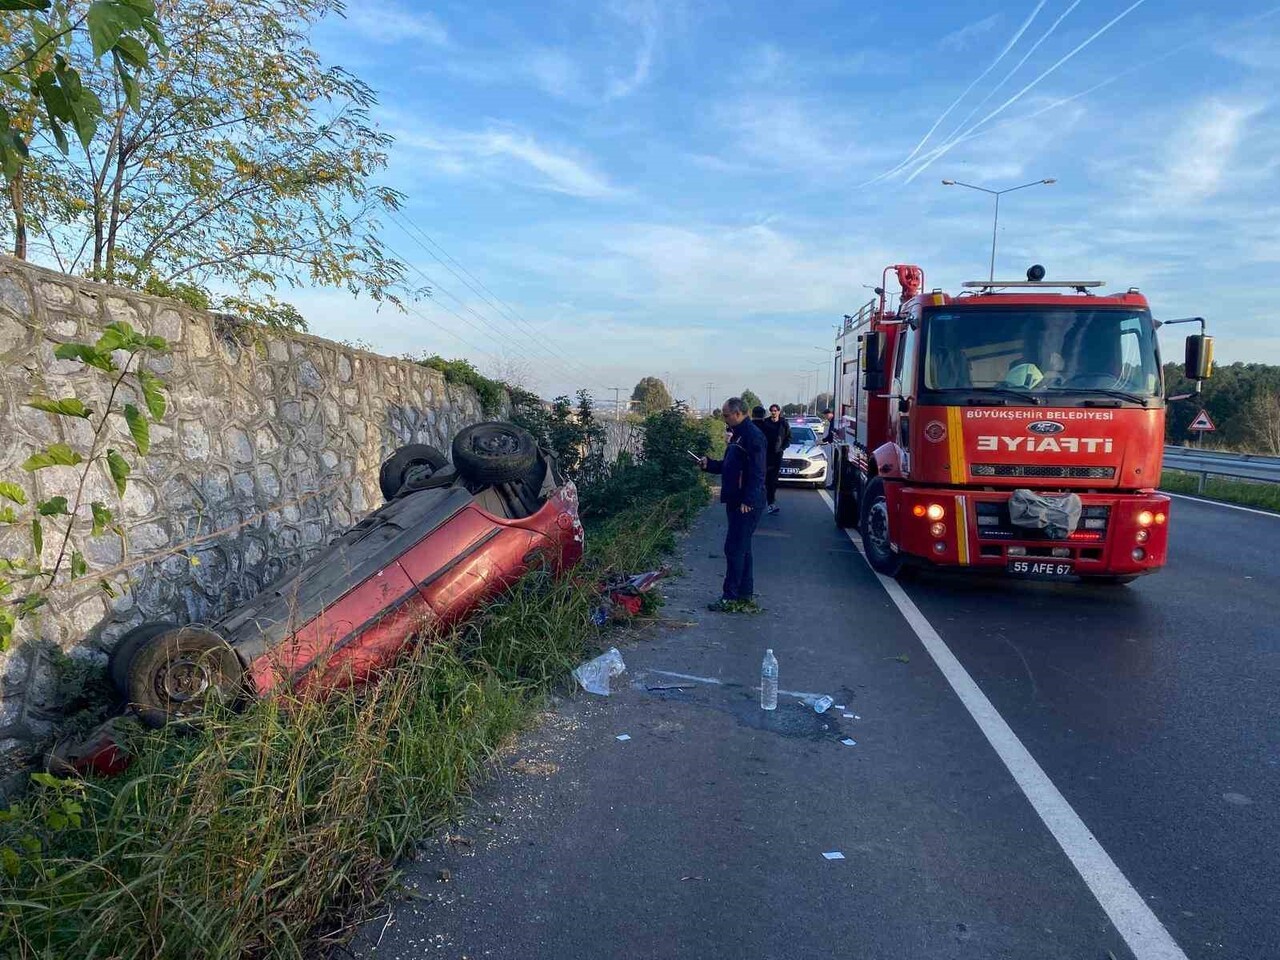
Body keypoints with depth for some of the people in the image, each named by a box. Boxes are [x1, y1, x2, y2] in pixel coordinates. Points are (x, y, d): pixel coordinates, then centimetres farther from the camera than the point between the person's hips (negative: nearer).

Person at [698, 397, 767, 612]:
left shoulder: (753, 436, -15)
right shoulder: (738, 434, 17)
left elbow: (756, 472, -22)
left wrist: (748, 501, -25)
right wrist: (709, 464, 12)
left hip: (747, 505, -11)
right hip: (736, 502, 11)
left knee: (735, 549, -7)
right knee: (741, 549, 14)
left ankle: (730, 598, -1)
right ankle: (746, 598, 21)